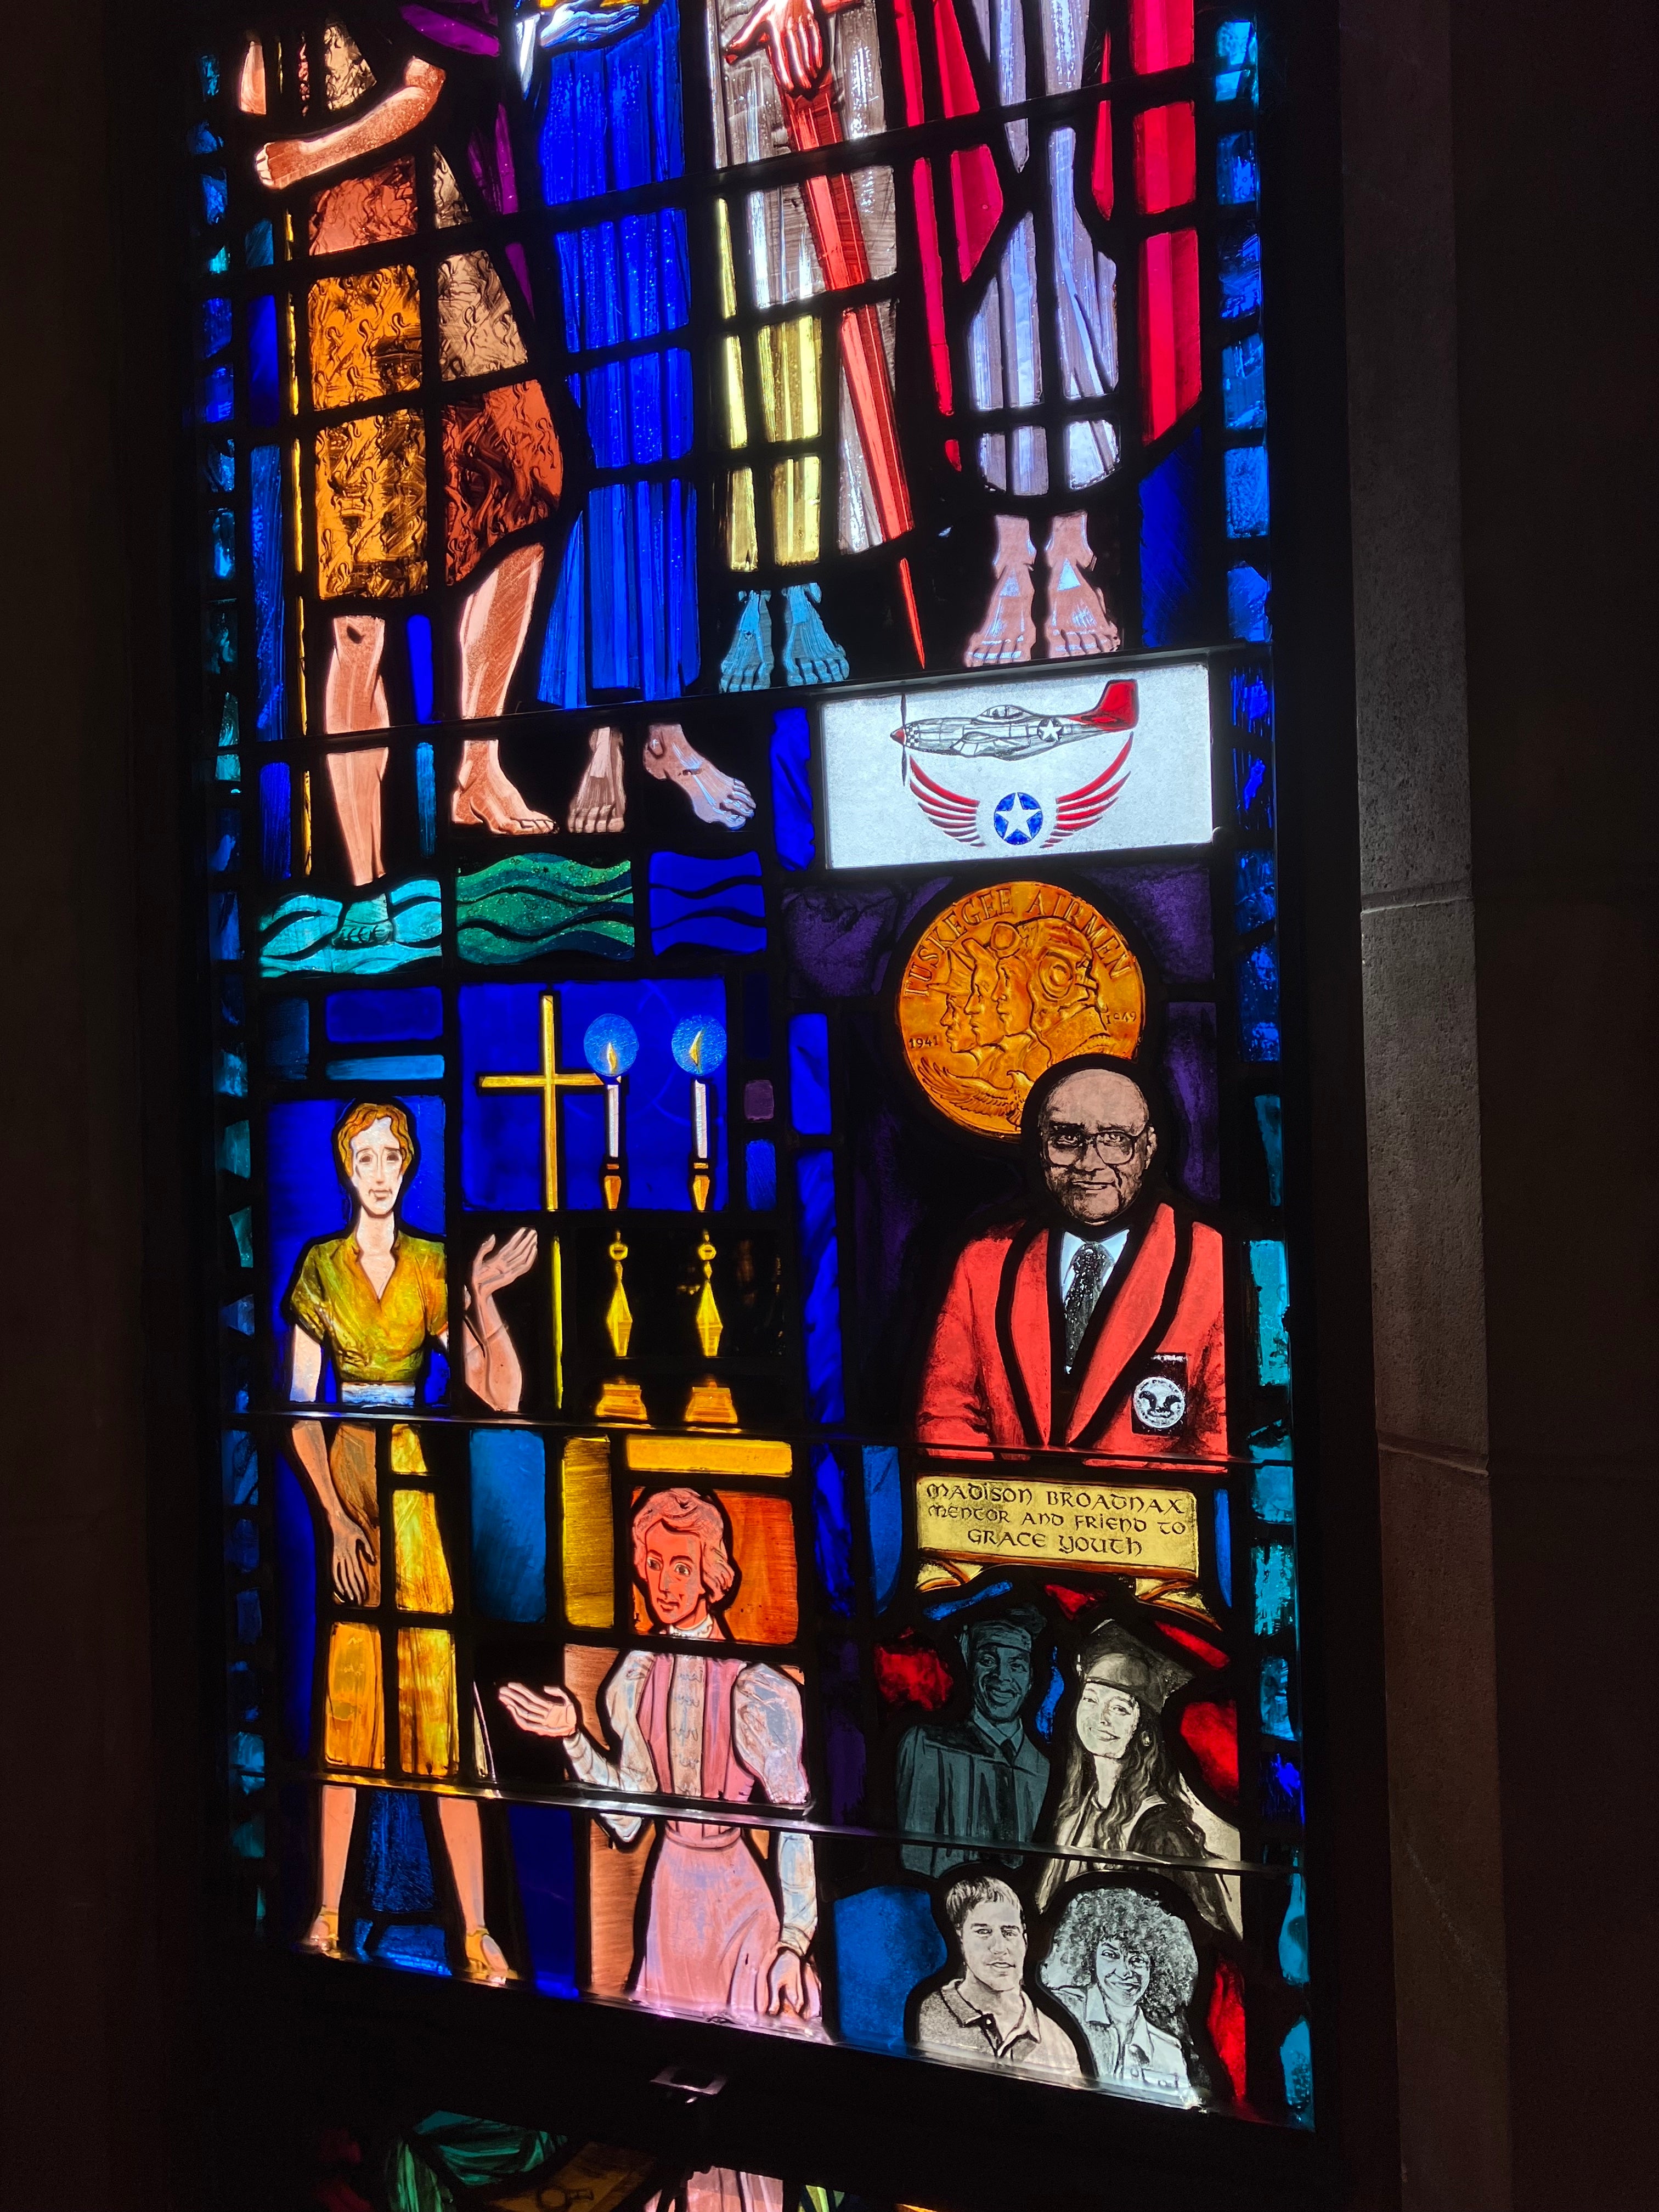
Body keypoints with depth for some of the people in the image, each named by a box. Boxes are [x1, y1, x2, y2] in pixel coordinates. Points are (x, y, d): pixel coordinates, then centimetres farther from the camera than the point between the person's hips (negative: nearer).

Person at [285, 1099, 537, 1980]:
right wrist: (336, 1516, -7)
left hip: (417, 1478, 0)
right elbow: (299, 1406, 1)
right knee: (345, 1698, 5)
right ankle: (327, 1915, 18)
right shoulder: (320, 1265, 4)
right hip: (341, 1472, 0)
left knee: (439, 1698, -2)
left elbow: (502, 1393, -5)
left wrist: (486, 1298, -19)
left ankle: (476, 1932, 3)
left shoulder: (431, 1264, 4)